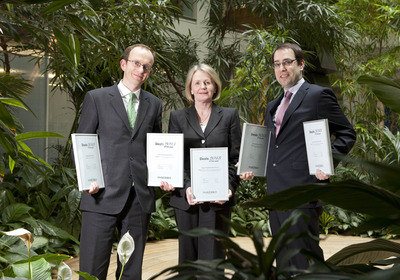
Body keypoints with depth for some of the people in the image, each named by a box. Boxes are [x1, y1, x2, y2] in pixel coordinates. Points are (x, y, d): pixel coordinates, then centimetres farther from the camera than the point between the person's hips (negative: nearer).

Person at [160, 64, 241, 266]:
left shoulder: (229, 116, 9)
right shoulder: (177, 117, 11)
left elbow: (236, 157, 5)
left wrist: (229, 188, -11)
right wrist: (186, 187, -12)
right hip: (185, 198, 1)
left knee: (212, 256, -3)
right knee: (187, 256, 7)